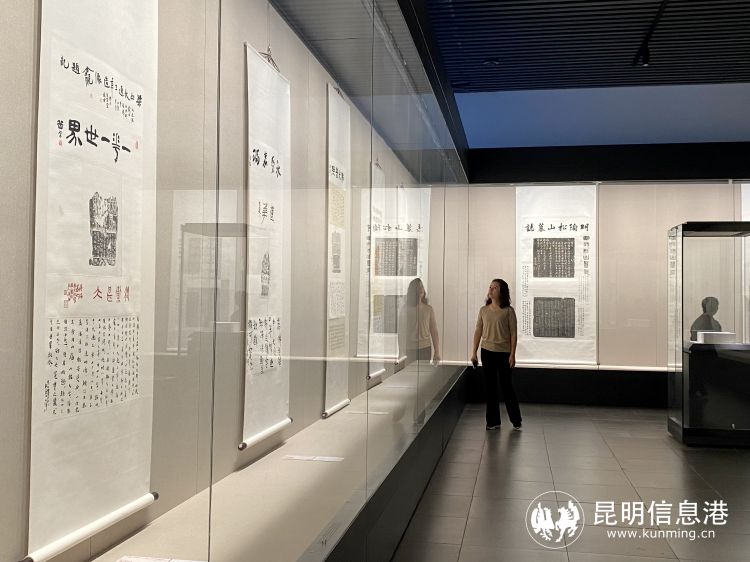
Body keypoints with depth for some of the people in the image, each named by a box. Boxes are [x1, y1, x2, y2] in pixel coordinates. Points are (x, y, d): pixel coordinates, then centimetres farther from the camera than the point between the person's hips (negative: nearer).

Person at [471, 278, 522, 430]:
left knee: (507, 386, 2)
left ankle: (516, 420, 19)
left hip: (503, 353, -3)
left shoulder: (508, 311, -6)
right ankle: (493, 422, 17)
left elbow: (513, 333, -5)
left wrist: (512, 355, -9)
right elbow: (478, 332, 7)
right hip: (487, 352, 4)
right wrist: (474, 352, 4)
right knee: (490, 387, 8)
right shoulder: (483, 310, 5)